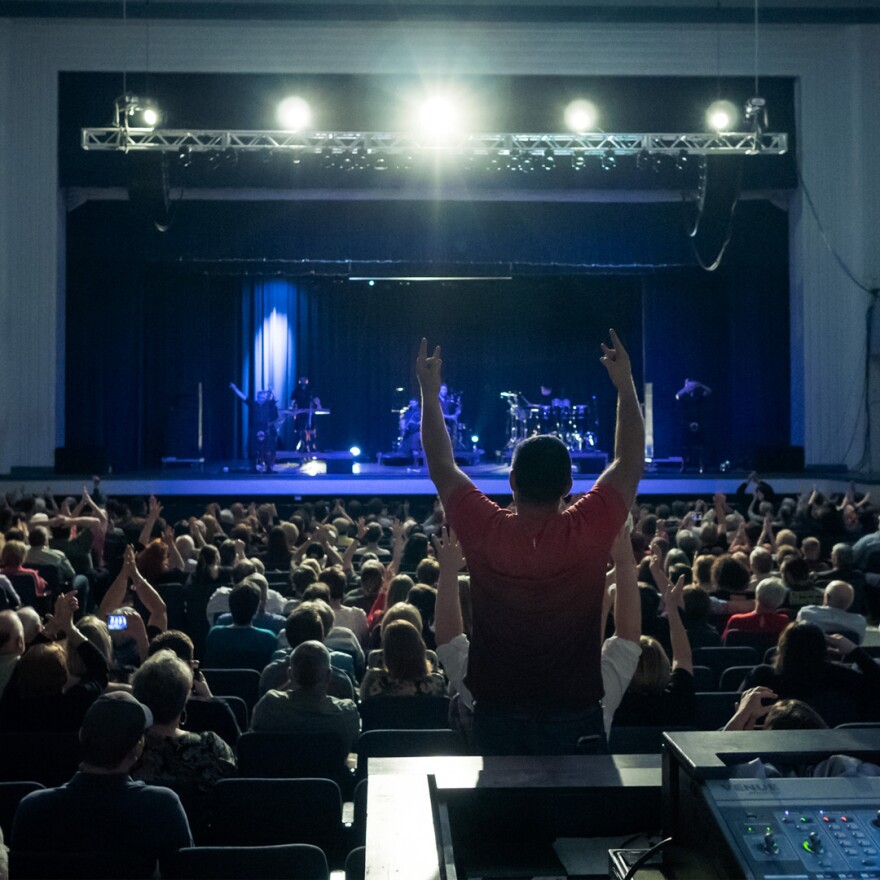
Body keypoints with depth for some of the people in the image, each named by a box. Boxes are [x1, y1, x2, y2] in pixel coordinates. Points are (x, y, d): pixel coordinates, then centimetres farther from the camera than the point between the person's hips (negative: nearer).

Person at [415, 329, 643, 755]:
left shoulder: (484, 532, -14)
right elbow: (629, 463, 0)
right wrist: (625, 386, 9)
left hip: (497, 715, 1)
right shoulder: (588, 532, -16)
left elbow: (442, 465, 3)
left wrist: (429, 392, 12)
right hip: (575, 715, -1)